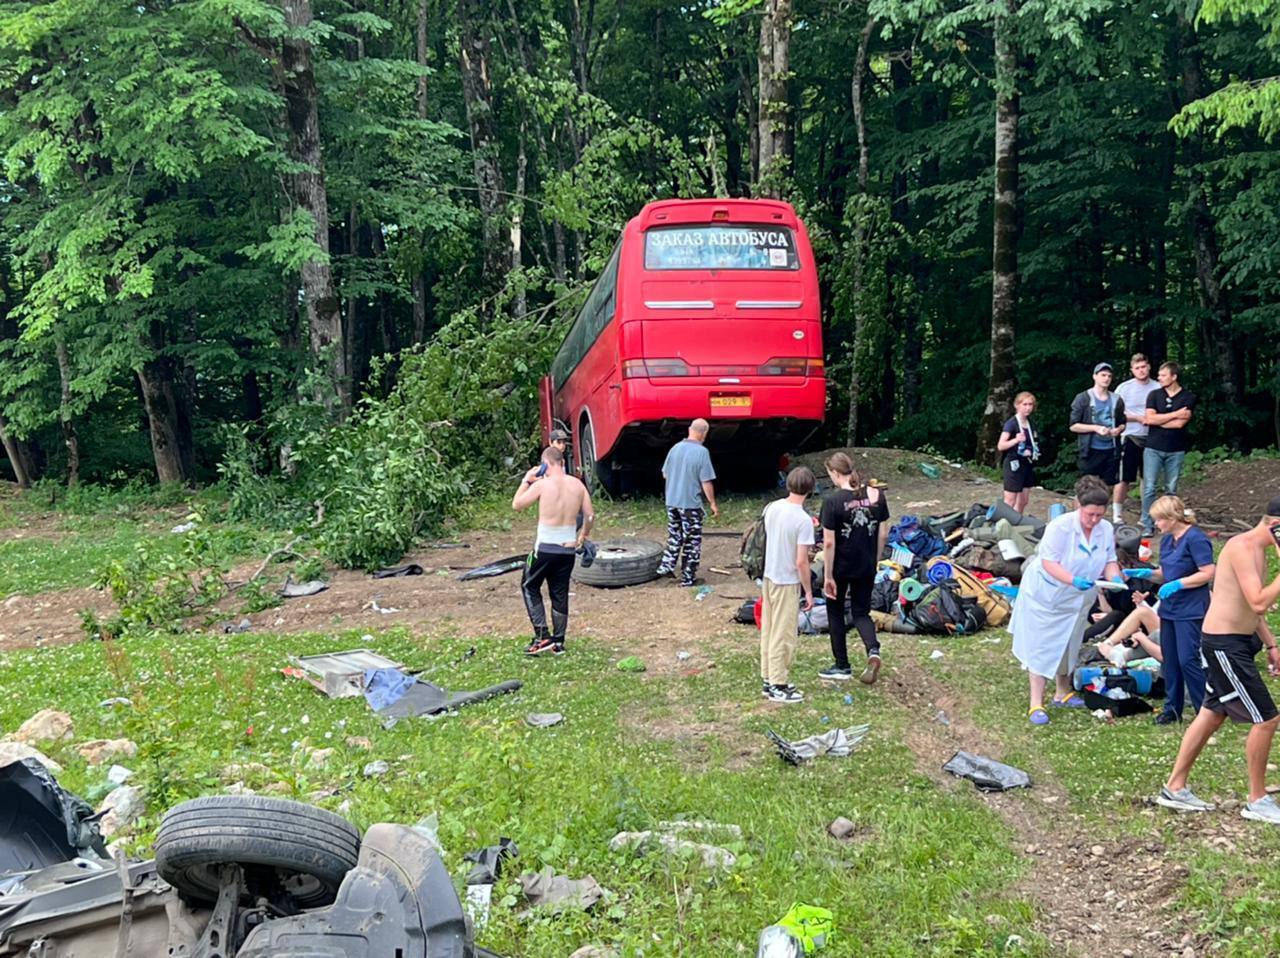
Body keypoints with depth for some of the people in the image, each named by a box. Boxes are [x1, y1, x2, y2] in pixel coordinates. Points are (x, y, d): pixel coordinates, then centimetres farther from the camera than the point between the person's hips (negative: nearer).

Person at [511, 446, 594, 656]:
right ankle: (558, 642, 18)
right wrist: (581, 538, 19)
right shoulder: (577, 485, 1)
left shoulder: (542, 484, -13)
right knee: (560, 594, 14)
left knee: (529, 587, 14)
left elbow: (516, 504, -1)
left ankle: (542, 636, 4)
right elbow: (590, 516, 5)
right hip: (568, 548, 5)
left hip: (545, 547, -4)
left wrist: (526, 480, 8)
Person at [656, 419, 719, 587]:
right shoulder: (702, 452, -16)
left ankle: (666, 566, 20)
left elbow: (665, 474, 10)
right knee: (692, 541, 6)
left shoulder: (675, 448, 1)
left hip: (672, 502, 5)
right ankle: (688, 578, 11)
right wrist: (713, 503, -4)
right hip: (691, 503, -5)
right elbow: (706, 482, -15)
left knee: (674, 536, 23)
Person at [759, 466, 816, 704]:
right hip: (787, 582, -7)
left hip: (768, 577, 7)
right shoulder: (803, 520, -20)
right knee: (783, 635, 3)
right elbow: (801, 562, -20)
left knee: (768, 630, 16)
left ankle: (768, 679, 26)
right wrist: (809, 591, -8)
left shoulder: (771, 508, -1)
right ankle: (778, 686, 11)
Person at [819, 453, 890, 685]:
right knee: (861, 612, 16)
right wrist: (875, 561, 16)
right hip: (866, 567, 4)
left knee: (835, 612, 15)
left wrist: (828, 576, -11)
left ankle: (842, 667, 21)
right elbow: (883, 534, 3)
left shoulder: (833, 500, -18)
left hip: (840, 566, -4)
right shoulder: (876, 495, -4)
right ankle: (873, 650, -11)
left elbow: (829, 542, -17)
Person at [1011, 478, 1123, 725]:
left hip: (1076, 600, 6)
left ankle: (1062, 692, 39)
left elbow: (1109, 561, -3)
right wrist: (1073, 580, -42)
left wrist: (1115, 578, -25)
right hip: (1045, 595, -6)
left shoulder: (1106, 530, -8)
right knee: (1042, 648, -3)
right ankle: (1036, 703, 0)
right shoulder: (1060, 527, -27)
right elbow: (1049, 563, -28)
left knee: (1067, 646, 21)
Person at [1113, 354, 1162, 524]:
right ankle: (1117, 513, 4)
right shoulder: (1124, 388, -3)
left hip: (1151, 438, 3)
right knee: (1124, 478, -2)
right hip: (1130, 437, -3)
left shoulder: (1158, 388, 2)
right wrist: (1138, 418, -13)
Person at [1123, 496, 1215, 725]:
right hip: (1169, 609, 9)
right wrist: (1146, 573, 1)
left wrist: (1177, 584, -23)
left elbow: (1207, 573, -19)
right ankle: (1172, 708, 21)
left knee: (1188, 661, -10)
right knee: (1170, 660, 12)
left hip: (1190, 610, -9)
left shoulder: (1195, 539, -15)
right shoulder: (1167, 540, 11)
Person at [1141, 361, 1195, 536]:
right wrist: (1175, 414, -9)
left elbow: (1179, 423, -12)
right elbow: (1150, 418, -10)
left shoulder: (1188, 397, -1)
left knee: (1171, 489, 7)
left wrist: (1157, 420, -5)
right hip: (1153, 448, 1)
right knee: (1149, 488, -3)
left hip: (1175, 450, -1)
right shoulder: (1154, 395, 5)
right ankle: (1147, 525, 1)